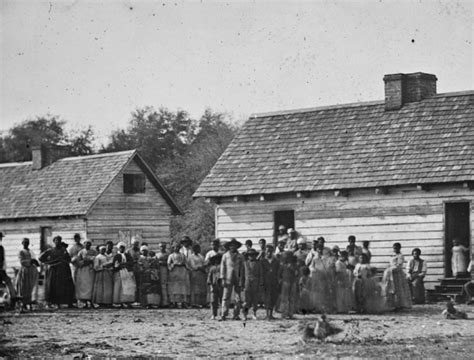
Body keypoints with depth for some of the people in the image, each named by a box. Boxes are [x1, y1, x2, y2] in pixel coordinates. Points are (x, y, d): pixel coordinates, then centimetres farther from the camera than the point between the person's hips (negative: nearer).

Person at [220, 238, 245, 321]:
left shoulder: (240, 257, 9)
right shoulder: (225, 256, 8)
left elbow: (242, 269, 7)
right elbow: (222, 267, 7)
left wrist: (241, 281, -1)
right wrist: (223, 279, -2)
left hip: (237, 280, 1)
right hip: (228, 279, -1)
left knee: (238, 298, 0)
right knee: (226, 297, -6)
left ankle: (236, 315, 6)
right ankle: (224, 315, -6)